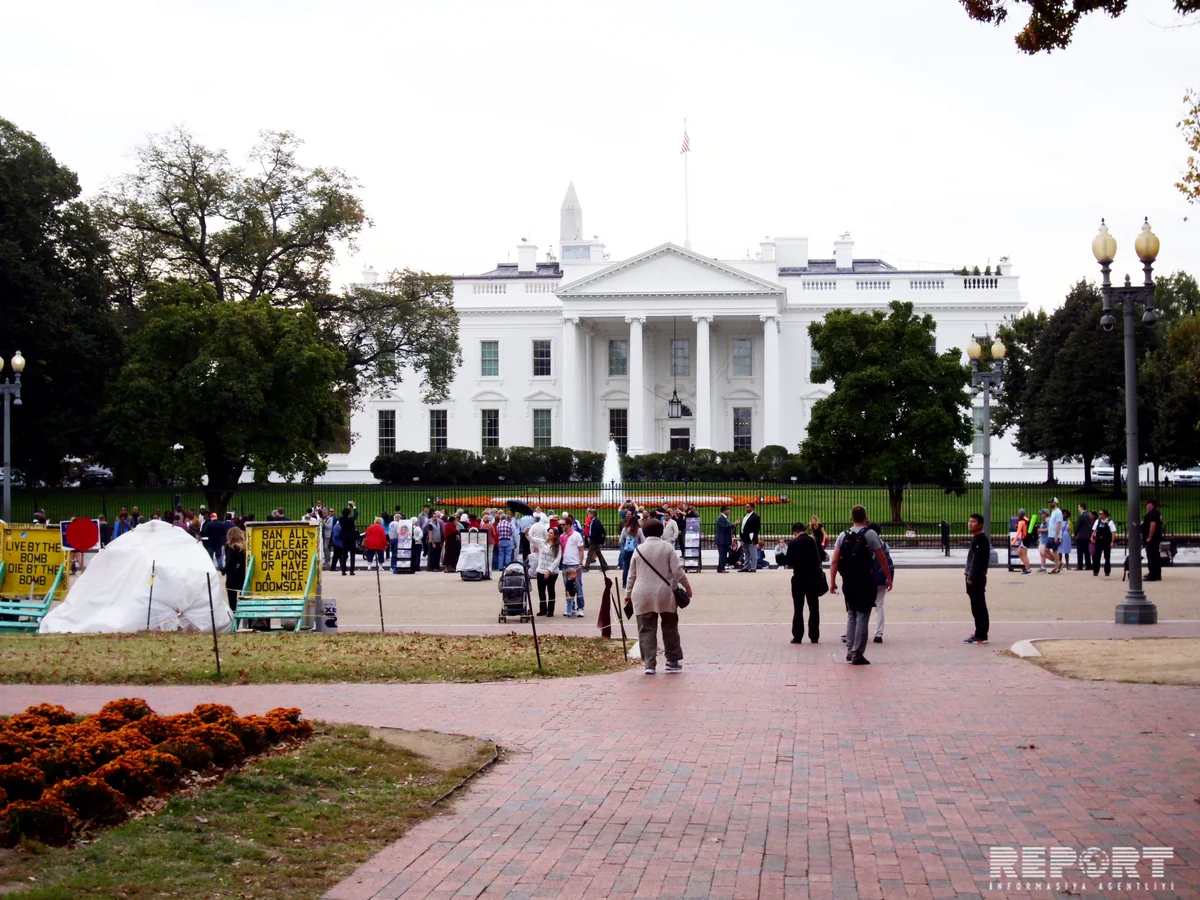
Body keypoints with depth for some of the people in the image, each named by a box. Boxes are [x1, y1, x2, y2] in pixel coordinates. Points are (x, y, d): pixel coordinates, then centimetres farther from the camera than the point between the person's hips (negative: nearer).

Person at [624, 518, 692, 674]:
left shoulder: (639, 550, 5)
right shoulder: (667, 548, -1)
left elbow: (632, 575, 8)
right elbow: (677, 570, -5)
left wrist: (628, 593, 18)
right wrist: (686, 585, 7)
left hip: (643, 596, 1)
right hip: (665, 594, -1)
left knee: (646, 630, 3)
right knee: (670, 628, 13)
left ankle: (649, 664, -2)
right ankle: (673, 660, 18)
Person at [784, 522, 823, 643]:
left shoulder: (793, 543, -9)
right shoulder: (813, 541, -3)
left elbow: (789, 562, -9)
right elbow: (821, 557, -1)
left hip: (799, 578, -2)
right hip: (813, 578, 2)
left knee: (798, 609, 4)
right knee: (814, 609, 8)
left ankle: (797, 637, 2)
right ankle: (814, 636, 10)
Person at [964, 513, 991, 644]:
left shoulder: (980, 539, -15)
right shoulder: (976, 538, 17)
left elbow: (977, 560, -20)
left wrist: (971, 577, -20)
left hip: (976, 578, -10)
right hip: (975, 577, 10)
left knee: (979, 607, -8)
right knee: (977, 607, 13)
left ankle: (981, 636, -7)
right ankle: (980, 634, 19)